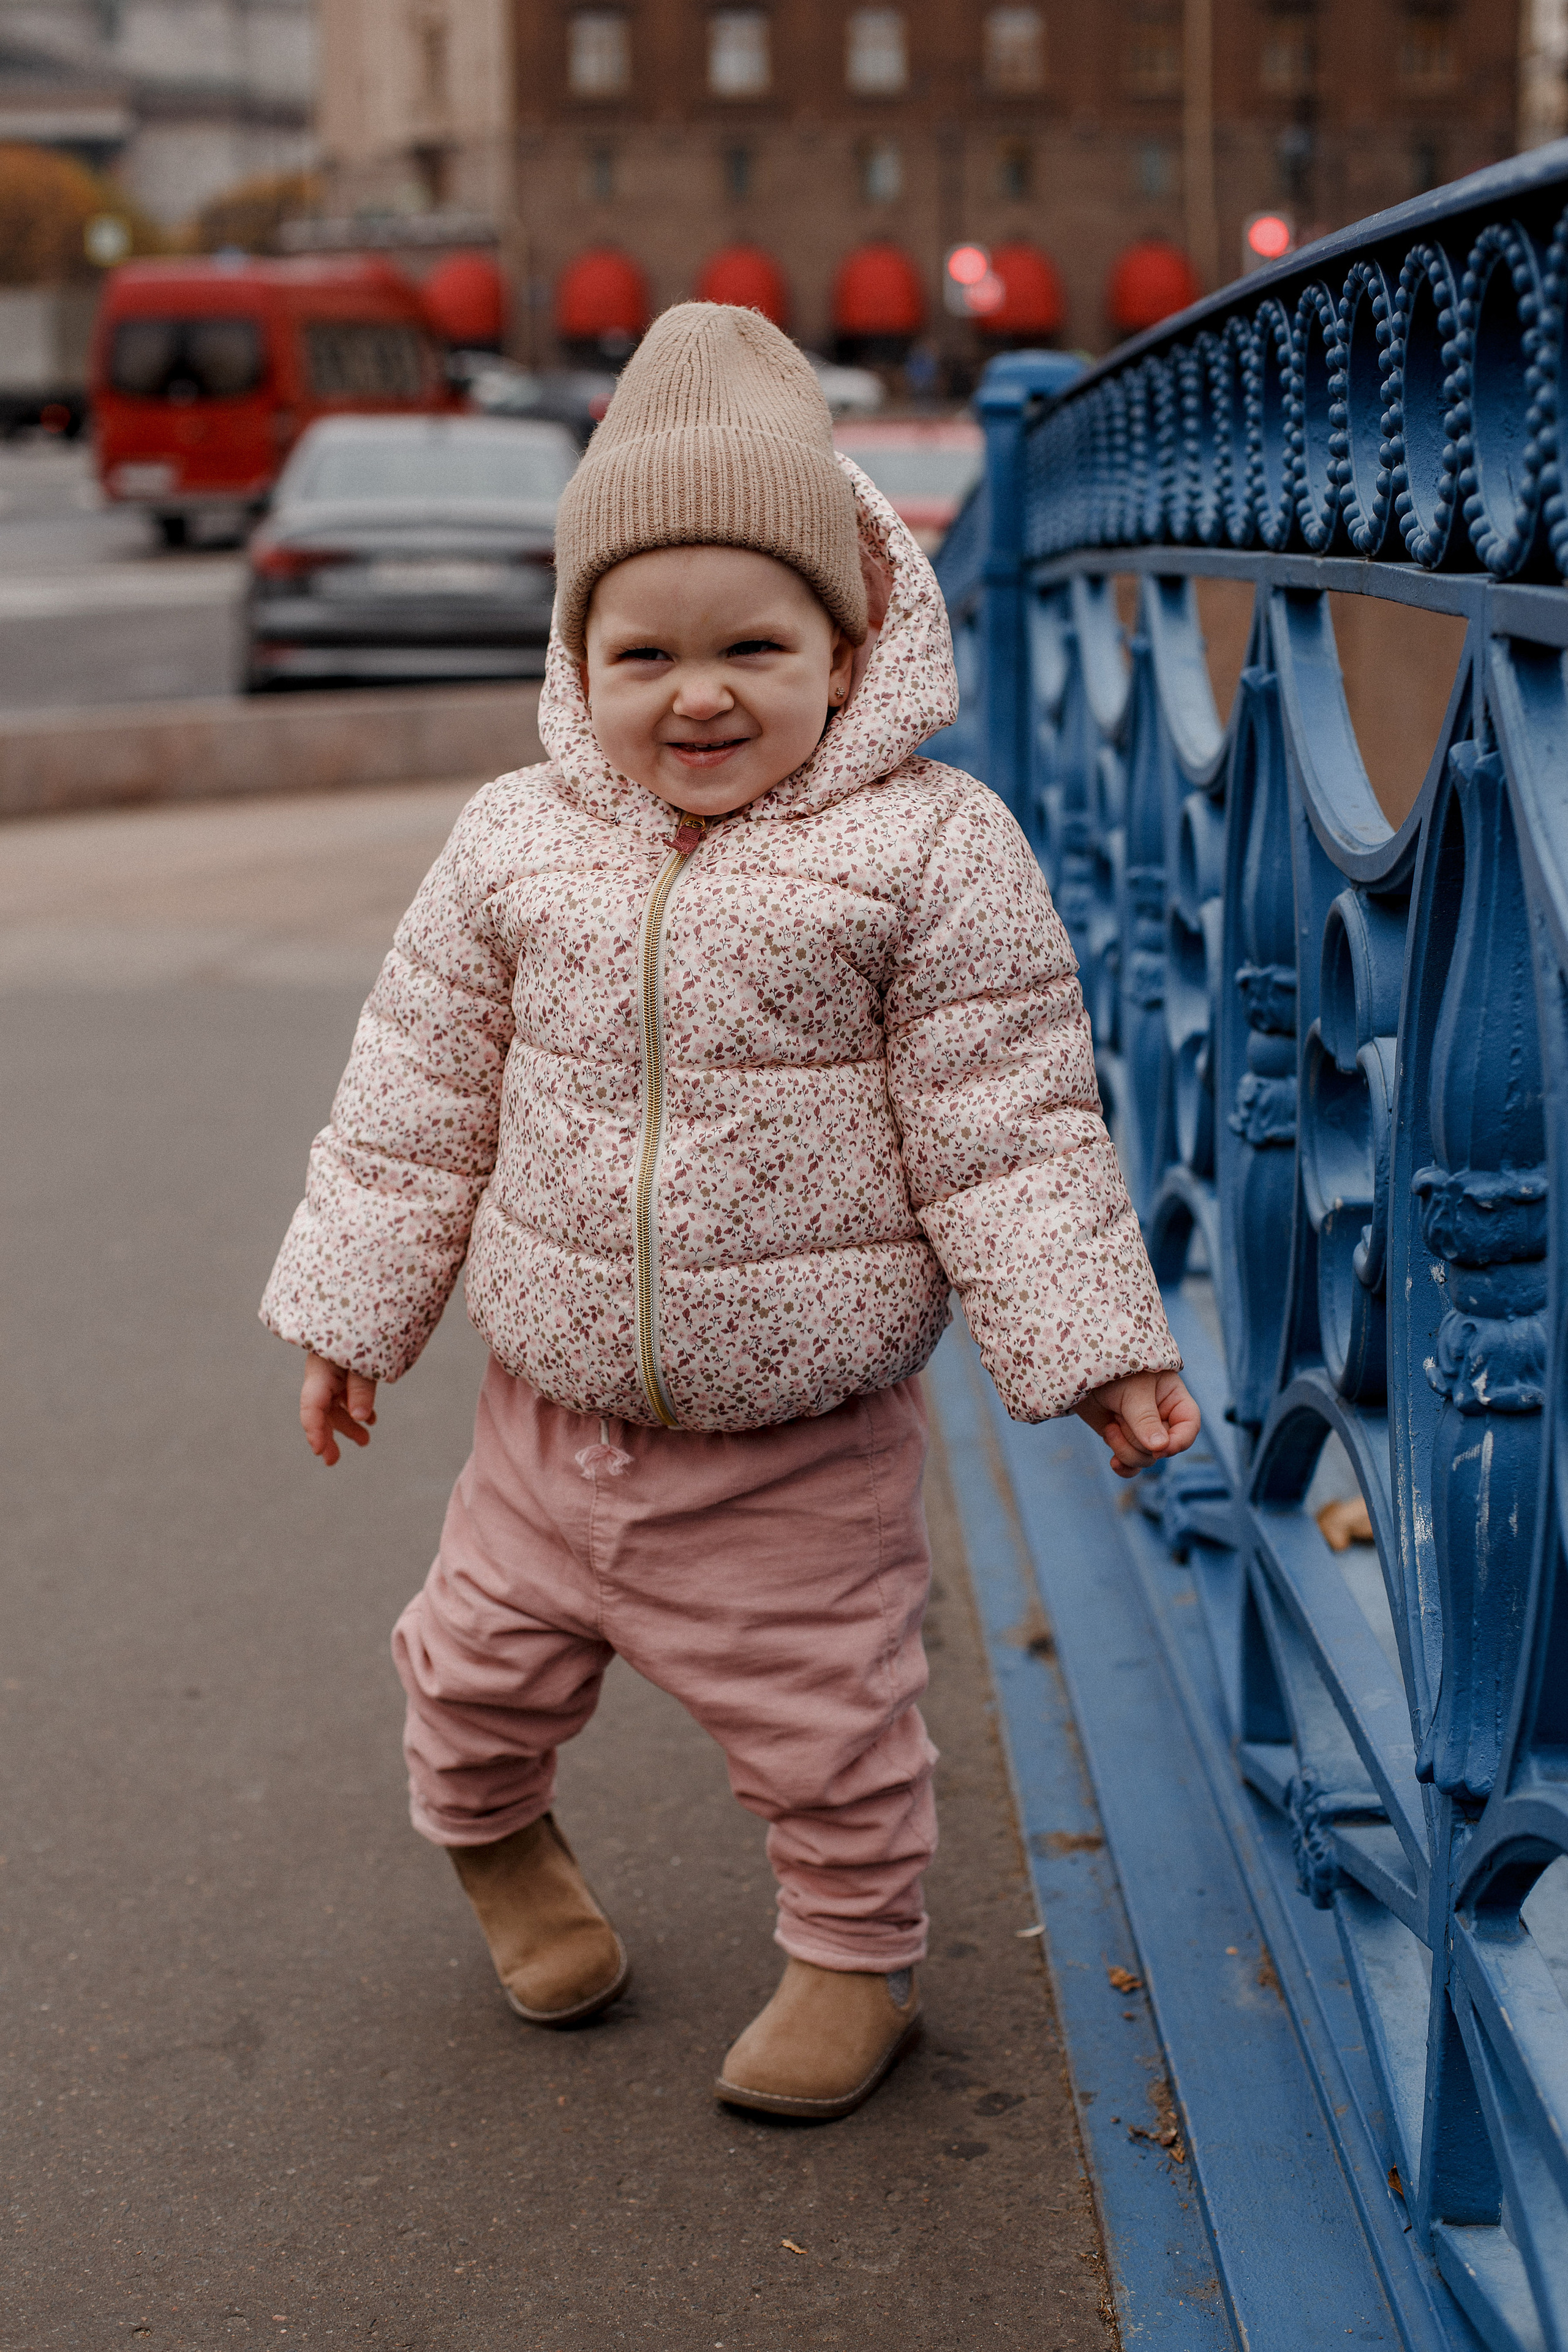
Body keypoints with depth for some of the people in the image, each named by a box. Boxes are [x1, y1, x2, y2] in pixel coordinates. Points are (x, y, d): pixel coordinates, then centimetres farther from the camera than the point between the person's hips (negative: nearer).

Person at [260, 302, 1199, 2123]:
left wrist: (1092, 1344, -9)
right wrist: (355, 1307, 8)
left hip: (809, 1433, -3)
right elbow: (419, 1098, 4)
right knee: (483, 1661, 20)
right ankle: (494, 1838, 52)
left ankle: (853, 1954, 36)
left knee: (825, 1711, 9)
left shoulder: (930, 850, -14)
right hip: (556, 1406, 4)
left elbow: (1008, 1126, -9)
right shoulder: (515, 844, -5)